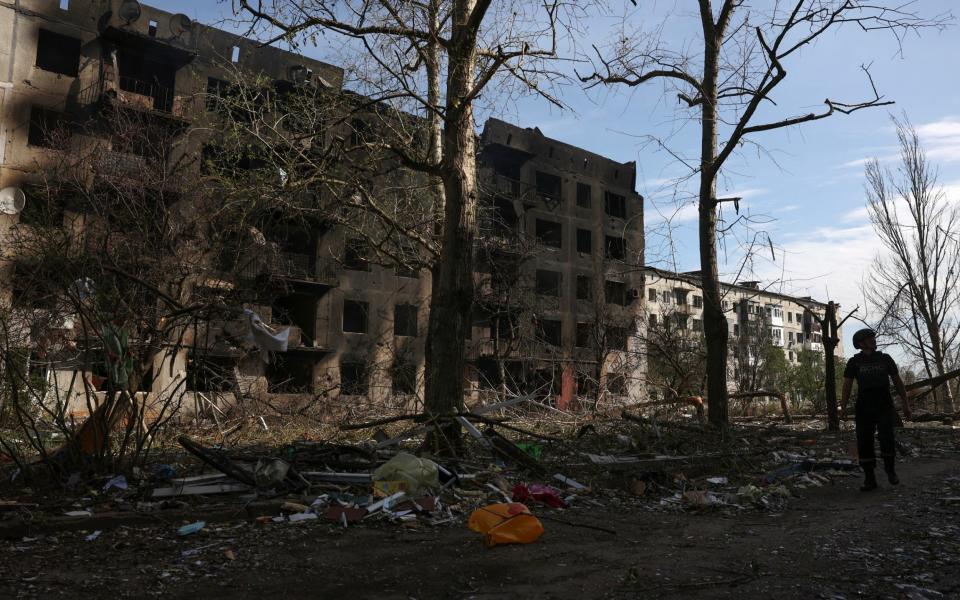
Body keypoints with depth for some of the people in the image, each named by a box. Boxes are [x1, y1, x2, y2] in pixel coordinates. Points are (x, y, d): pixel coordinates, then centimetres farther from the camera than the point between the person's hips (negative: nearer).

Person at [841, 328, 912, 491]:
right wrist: (843, 406, -15)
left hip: (884, 406, 0)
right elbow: (847, 385, -2)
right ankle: (869, 479, 6)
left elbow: (898, 381, 13)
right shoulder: (854, 362, 3)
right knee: (864, 442, -4)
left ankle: (890, 470, 7)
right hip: (864, 408, 0)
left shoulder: (885, 359, 8)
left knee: (886, 438, -17)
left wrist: (906, 404, 10)